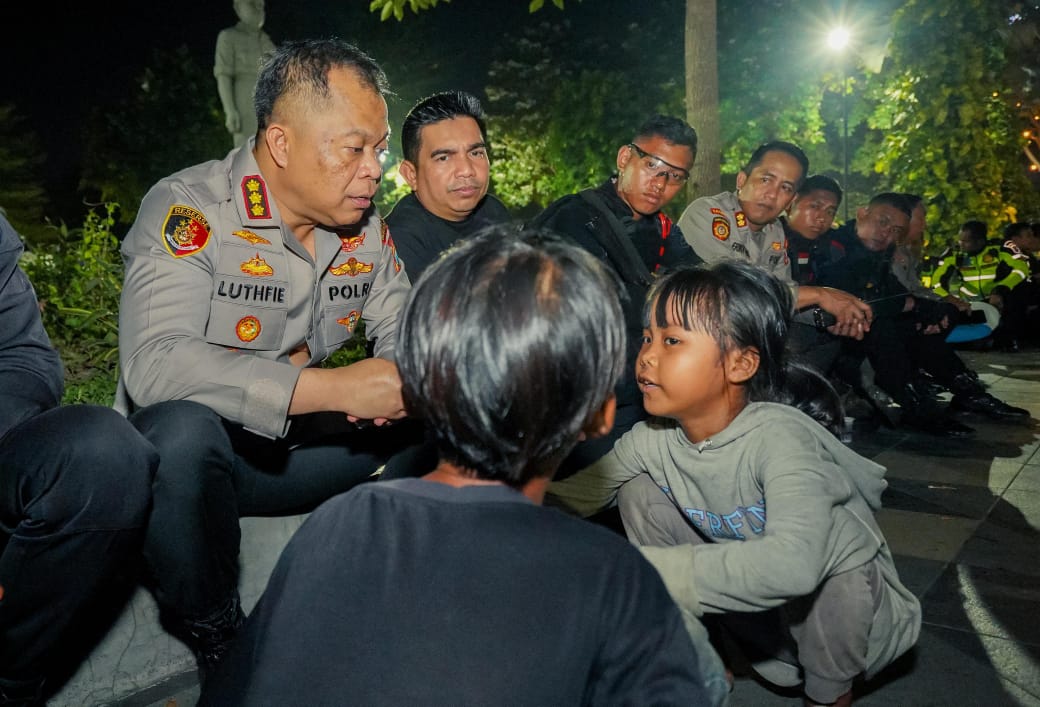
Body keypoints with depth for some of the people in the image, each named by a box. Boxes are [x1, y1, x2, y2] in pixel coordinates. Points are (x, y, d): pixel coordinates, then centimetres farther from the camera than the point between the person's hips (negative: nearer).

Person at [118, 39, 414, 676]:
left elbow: (403, 331, 7)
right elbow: (153, 363, -32)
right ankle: (216, 636, -12)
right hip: (188, 454, -5)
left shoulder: (367, 225, 0)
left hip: (304, 448, 5)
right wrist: (334, 387, -37)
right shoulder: (190, 210, -20)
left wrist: (401, 383, -20)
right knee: (184, 426, -38)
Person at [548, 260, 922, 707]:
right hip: (749, 607, 4)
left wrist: (641, 573, -47)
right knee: (638, 493, -12)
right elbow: (575, 493, -7)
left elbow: (794, 562, -49)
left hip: (841, 602, -3)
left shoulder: (780, 437, -33)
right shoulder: (653, 440, -15)